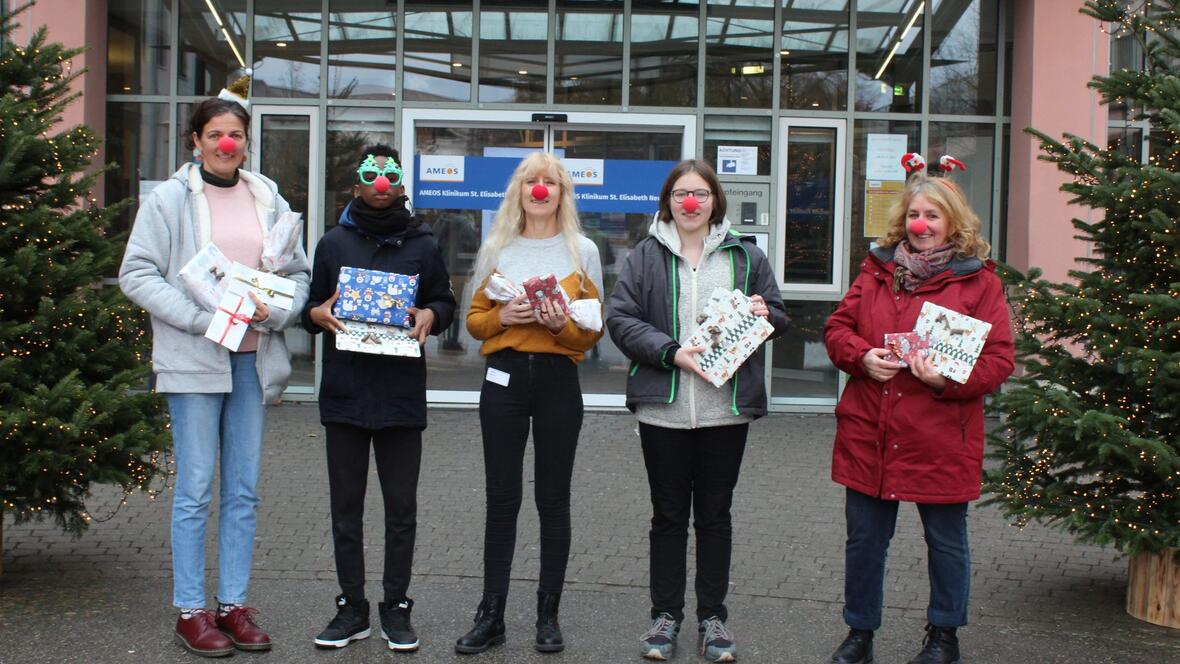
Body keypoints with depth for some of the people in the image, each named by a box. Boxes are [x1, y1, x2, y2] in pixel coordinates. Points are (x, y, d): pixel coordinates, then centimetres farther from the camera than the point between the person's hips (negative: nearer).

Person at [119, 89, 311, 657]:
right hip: (193, 359, -4)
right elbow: (137, 274, -5)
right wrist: (202, 318, -15)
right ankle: (190, 610, 10)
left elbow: (298, 273, 13)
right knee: (195, 490, -1)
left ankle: (234, 604, 19)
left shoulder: (268, 199, 10)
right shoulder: (169, 198, 0)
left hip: (254, 359, 4)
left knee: (243, 491, 8)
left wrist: (277, 311, -8)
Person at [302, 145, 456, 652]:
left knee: (401, 508, 5)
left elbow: (446, 302, 14)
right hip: (344, 391, 1)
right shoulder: (334, 243, 10)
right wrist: (319, 314, -9)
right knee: (346, 507, 7)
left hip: (402, 395, -1)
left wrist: (430, 316, -8)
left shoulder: (423, 245, 8)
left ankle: (396, 607, 17)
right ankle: (352, 607, 18)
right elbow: (311, 309, 14)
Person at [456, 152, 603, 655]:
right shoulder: (497, 249, 7)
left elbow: (595, 329, 4)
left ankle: (548, 616, 14)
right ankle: (491, 616, 10)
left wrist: (564, 324, -16)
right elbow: (474, 320, 8)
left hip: (559, 380, -1)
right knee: (502, 499, 3)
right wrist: (503, 316, -12)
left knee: (553, 500, 5)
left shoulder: (583, 251, 4)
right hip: (504, 378, 1)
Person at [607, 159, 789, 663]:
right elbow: (620, 318, -4)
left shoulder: (746, 256, 8)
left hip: (726, 408, 1)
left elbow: (778, 316, 13)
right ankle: (665, 615, 22)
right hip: (663, 408, -1)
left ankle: (713, 616, 22)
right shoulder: (645, 256, 3)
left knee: (715, 513, 11)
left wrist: (764, 315, -11)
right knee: (668, 515, 10)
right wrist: (672, 351, -16)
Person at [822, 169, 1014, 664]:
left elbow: (998, 359, -6)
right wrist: (862, 357, -11)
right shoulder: (878, 269, 8)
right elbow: (837, 328, 9)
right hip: (868, 433, 3)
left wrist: (948, 379, -22)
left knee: (946, 541, 13)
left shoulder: (978, 280, -3)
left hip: (940, 441, -3)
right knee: (864, 538, 12)